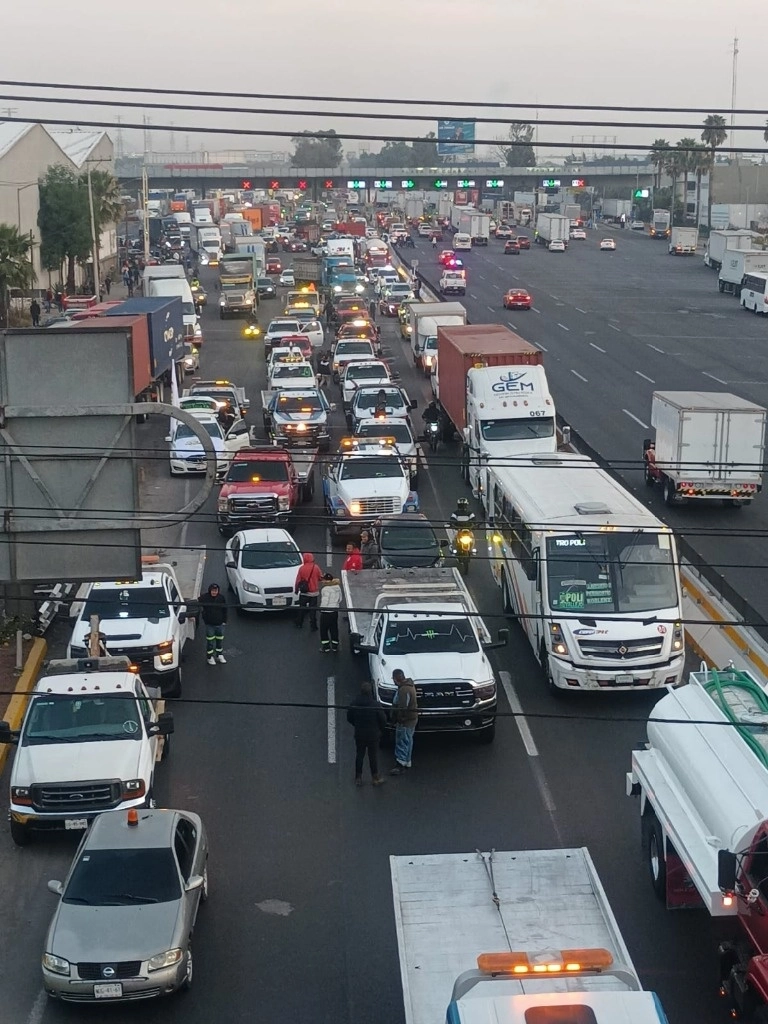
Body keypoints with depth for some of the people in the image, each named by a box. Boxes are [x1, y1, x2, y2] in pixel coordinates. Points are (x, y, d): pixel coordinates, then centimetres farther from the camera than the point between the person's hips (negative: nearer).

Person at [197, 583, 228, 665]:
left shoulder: (222, 598, -5)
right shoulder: (205, 597, -12)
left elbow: (225, 610, 4)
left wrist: (224, 621, 3)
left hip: (220, 623, 2)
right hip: (209, 624, -2)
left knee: (220, 640, 14)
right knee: (210, 641, 4)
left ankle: (220, 655, 29)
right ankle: (210, 657, 16)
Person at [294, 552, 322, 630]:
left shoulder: (302, 568, -11)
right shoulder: (316, 567, -9)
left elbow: (298, 580, -5)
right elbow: (320, 578, 2)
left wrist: (296, 589, 9)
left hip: (304, 593, 0)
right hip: (314, 593, 0)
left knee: (301, 609, 16)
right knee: (313, 610, 5)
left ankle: (299, 624, 25)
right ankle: (313, 627, 4)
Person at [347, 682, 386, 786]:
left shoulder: (354, 704, -12)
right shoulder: (374, 705, -22)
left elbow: (349, 718, 1)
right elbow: (383, 719, -13)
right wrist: (381, 730, 7)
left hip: (359, 734, 3)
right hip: (373, 735, -3)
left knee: (359, 755, 14)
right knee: (373, 756, 10)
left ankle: (358, 778, 21)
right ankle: (375, 778, 20)